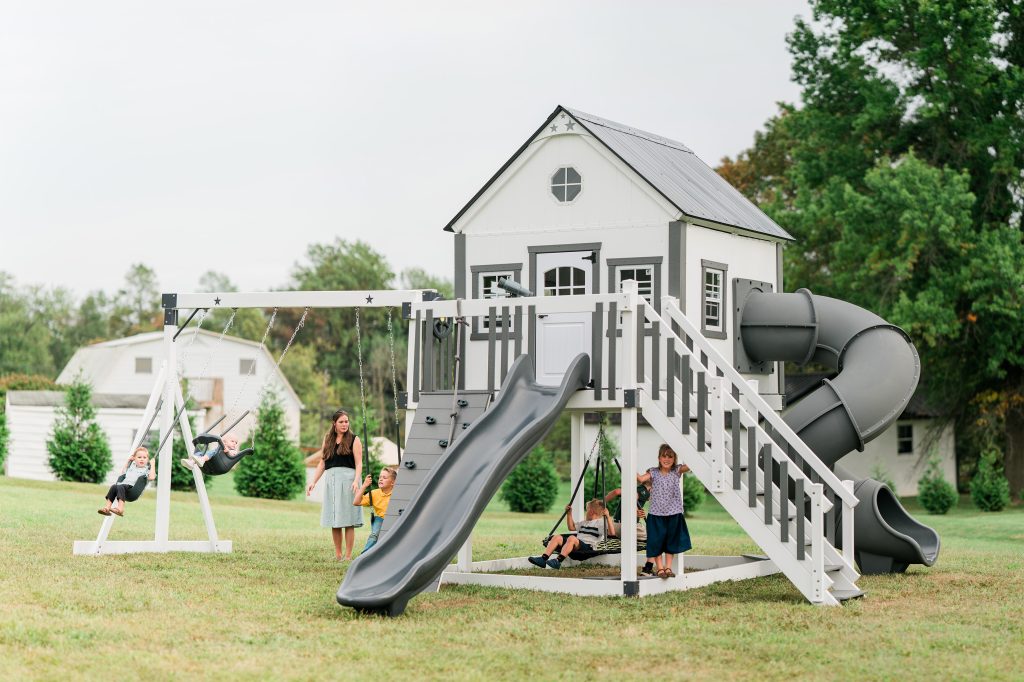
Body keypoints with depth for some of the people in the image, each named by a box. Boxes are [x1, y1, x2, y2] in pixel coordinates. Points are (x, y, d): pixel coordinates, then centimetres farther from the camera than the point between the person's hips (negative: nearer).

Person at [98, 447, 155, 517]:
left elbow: (151, 477, -8)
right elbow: (123, 472, 44)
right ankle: (107, 508, -31)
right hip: (123, 483, 6)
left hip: (132, 487, -6)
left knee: (120, 487, -36)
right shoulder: (132, 467, 31)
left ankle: (121, 509, -48)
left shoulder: (146, 469, 12)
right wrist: (128, 461, 38)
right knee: (113, 486, -27)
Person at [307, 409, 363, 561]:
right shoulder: (328, 440, 16)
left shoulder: (354, 440, 4)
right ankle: (337, 554, 13)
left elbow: (359, 464, -3)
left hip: (347, 479, -4)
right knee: (334, 521, 5)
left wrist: (356, 480, -18)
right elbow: (322, 463, 17)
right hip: (331, 480, 5)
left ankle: (348, 555, -3)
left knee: (347, 520, -6)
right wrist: (313, 482, 8)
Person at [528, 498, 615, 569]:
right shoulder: (585, 523, 34)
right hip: (577, 547, 8)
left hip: (588, 547, -8)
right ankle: (543, 559, -26)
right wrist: (569, 513, 38)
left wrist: (607, 517, -18)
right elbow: (572, 528, 44)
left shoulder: (601, 523, 5)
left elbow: (612, 533, -11)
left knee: (572, 538, -36)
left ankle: (558, 561, -51)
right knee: (557, 537, -10)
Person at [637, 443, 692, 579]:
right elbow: (641, 479, -18)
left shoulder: (677, 471, 0)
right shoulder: (653, 472, -2)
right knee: (657, 541, 2)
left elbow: (689, 465, -15)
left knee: (671, 541, 10)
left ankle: (668, 567, 20)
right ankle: (660, 568, 12)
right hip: (656, 513, -1)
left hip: (673, 513, 1)